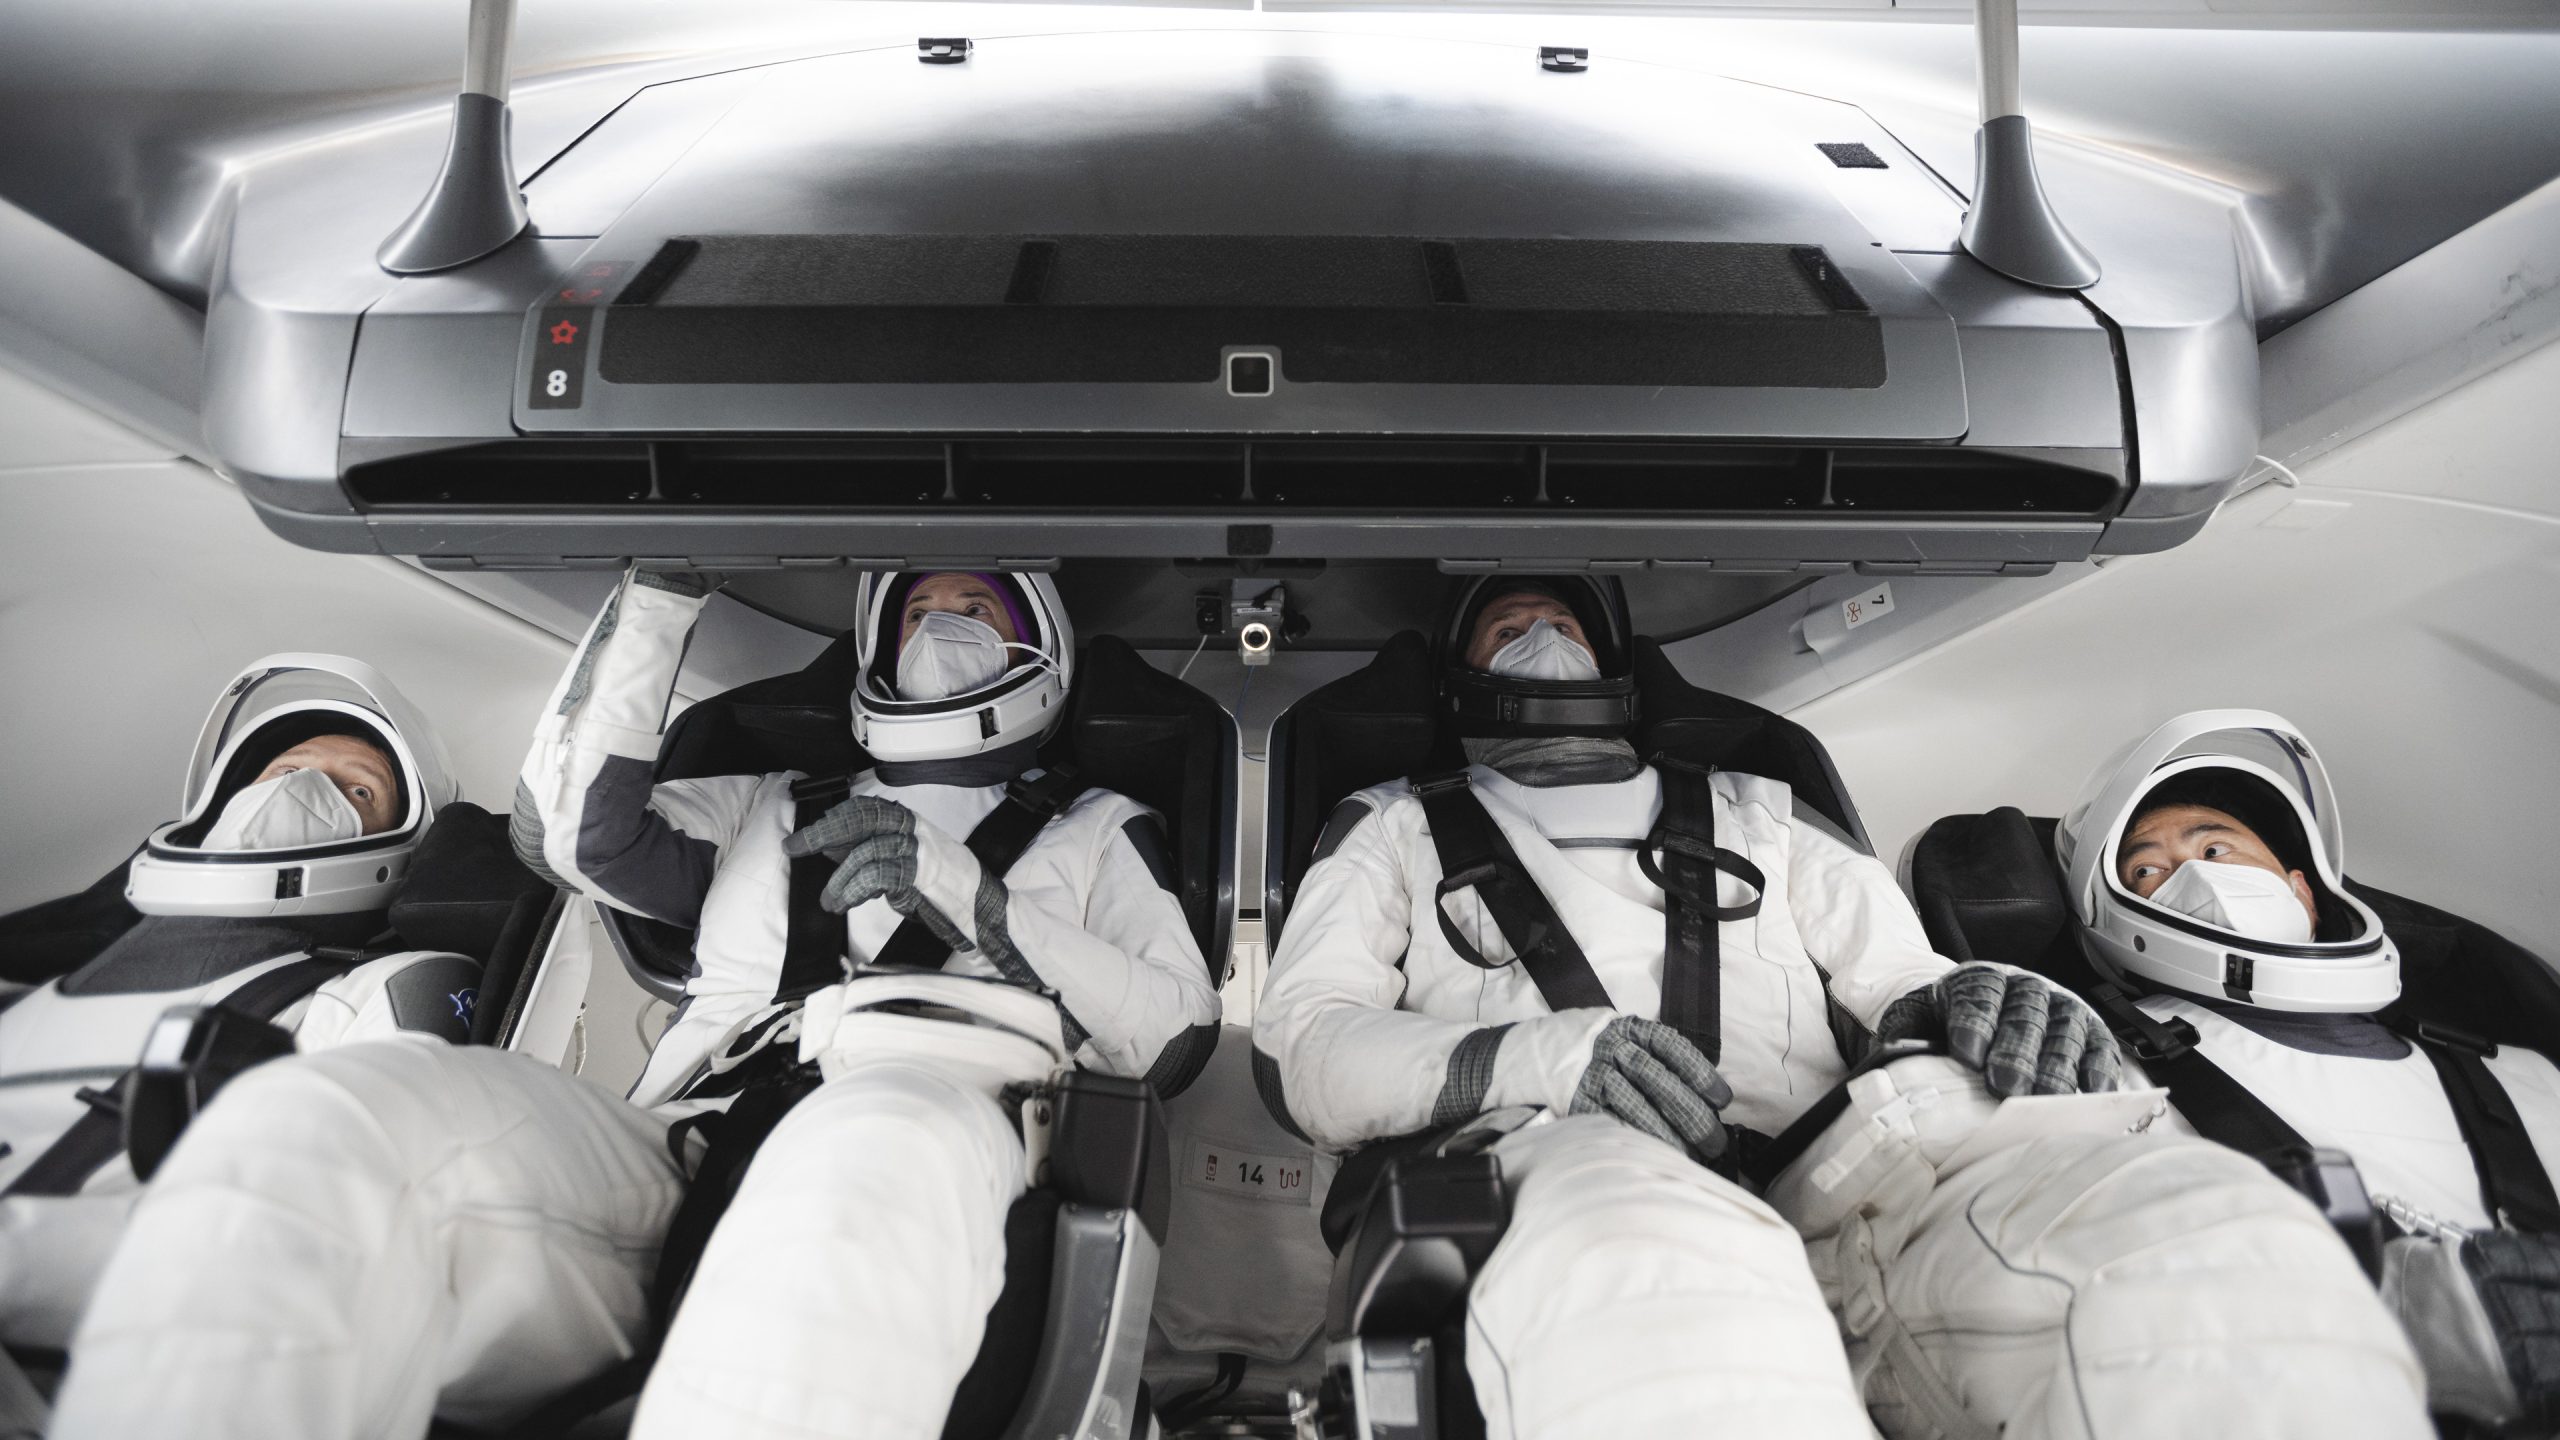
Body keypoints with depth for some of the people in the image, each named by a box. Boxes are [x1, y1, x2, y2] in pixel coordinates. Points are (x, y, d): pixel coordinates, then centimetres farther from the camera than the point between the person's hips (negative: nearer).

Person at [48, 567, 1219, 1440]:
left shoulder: (1091, 831, 29)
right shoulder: (772, 808, 36)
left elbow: (1179, 1038, 14)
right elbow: (574, 831, 18)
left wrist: (982, 910, 0)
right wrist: (661, 591, 16)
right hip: (677, 1174, 3)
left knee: (883, 1144, -43)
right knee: (303, 1128, -27)